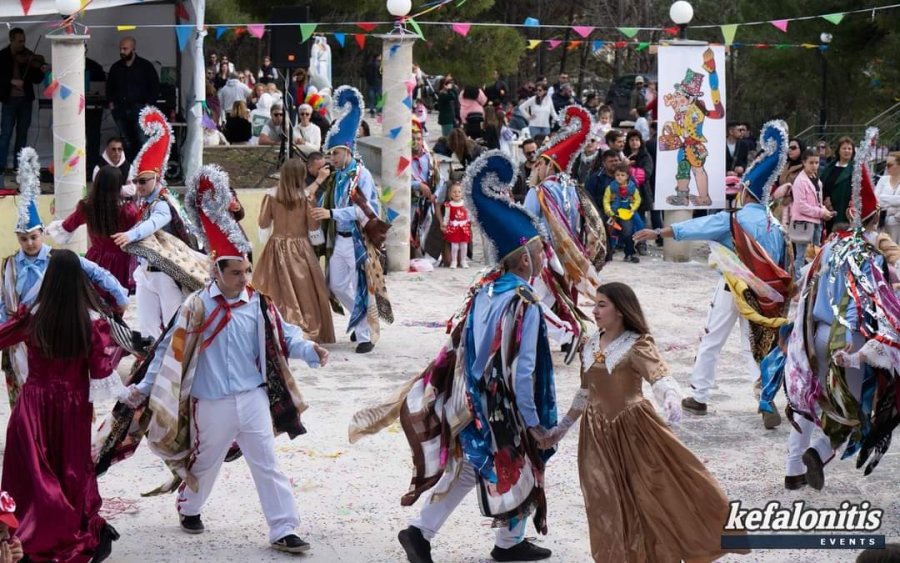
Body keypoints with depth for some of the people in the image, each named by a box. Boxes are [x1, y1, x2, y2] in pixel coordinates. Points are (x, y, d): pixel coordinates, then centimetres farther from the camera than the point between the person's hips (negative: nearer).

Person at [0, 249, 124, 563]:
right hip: (74, 405, 1)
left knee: (34, 469, 7)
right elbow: (102, 370, -9)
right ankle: (90, 530, 12)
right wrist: (111, 348, 7)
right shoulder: (92, 321, -11)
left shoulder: (33, 318, -10)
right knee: (74, 466, 15)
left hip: (36, 402, -1)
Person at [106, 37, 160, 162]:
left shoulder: (145, 66, 3)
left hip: (139, 109, -4)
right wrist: (111, 102, 13)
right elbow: (109, 86, 26)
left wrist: (148, 104, -6)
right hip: (120, 109, 4)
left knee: (142, 141, -13)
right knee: (126, 143, 3)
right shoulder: (116, 67, 15)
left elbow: (155, 87, 3)